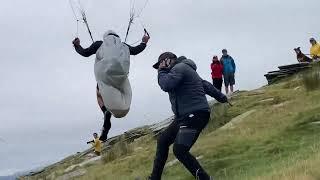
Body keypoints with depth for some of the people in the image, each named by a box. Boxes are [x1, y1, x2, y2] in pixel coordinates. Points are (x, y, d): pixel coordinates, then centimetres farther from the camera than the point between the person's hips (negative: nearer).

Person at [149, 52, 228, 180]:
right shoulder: (181, 69, 21)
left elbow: (166, 85, -25)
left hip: (195, 115, -11)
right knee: (163, 140, 15)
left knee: (179, 150, -22)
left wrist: (161, 71, -6)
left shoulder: (179, 67, -10)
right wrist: (221, 97, 32)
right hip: (185, 116, 11)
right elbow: (205, 85, 26)